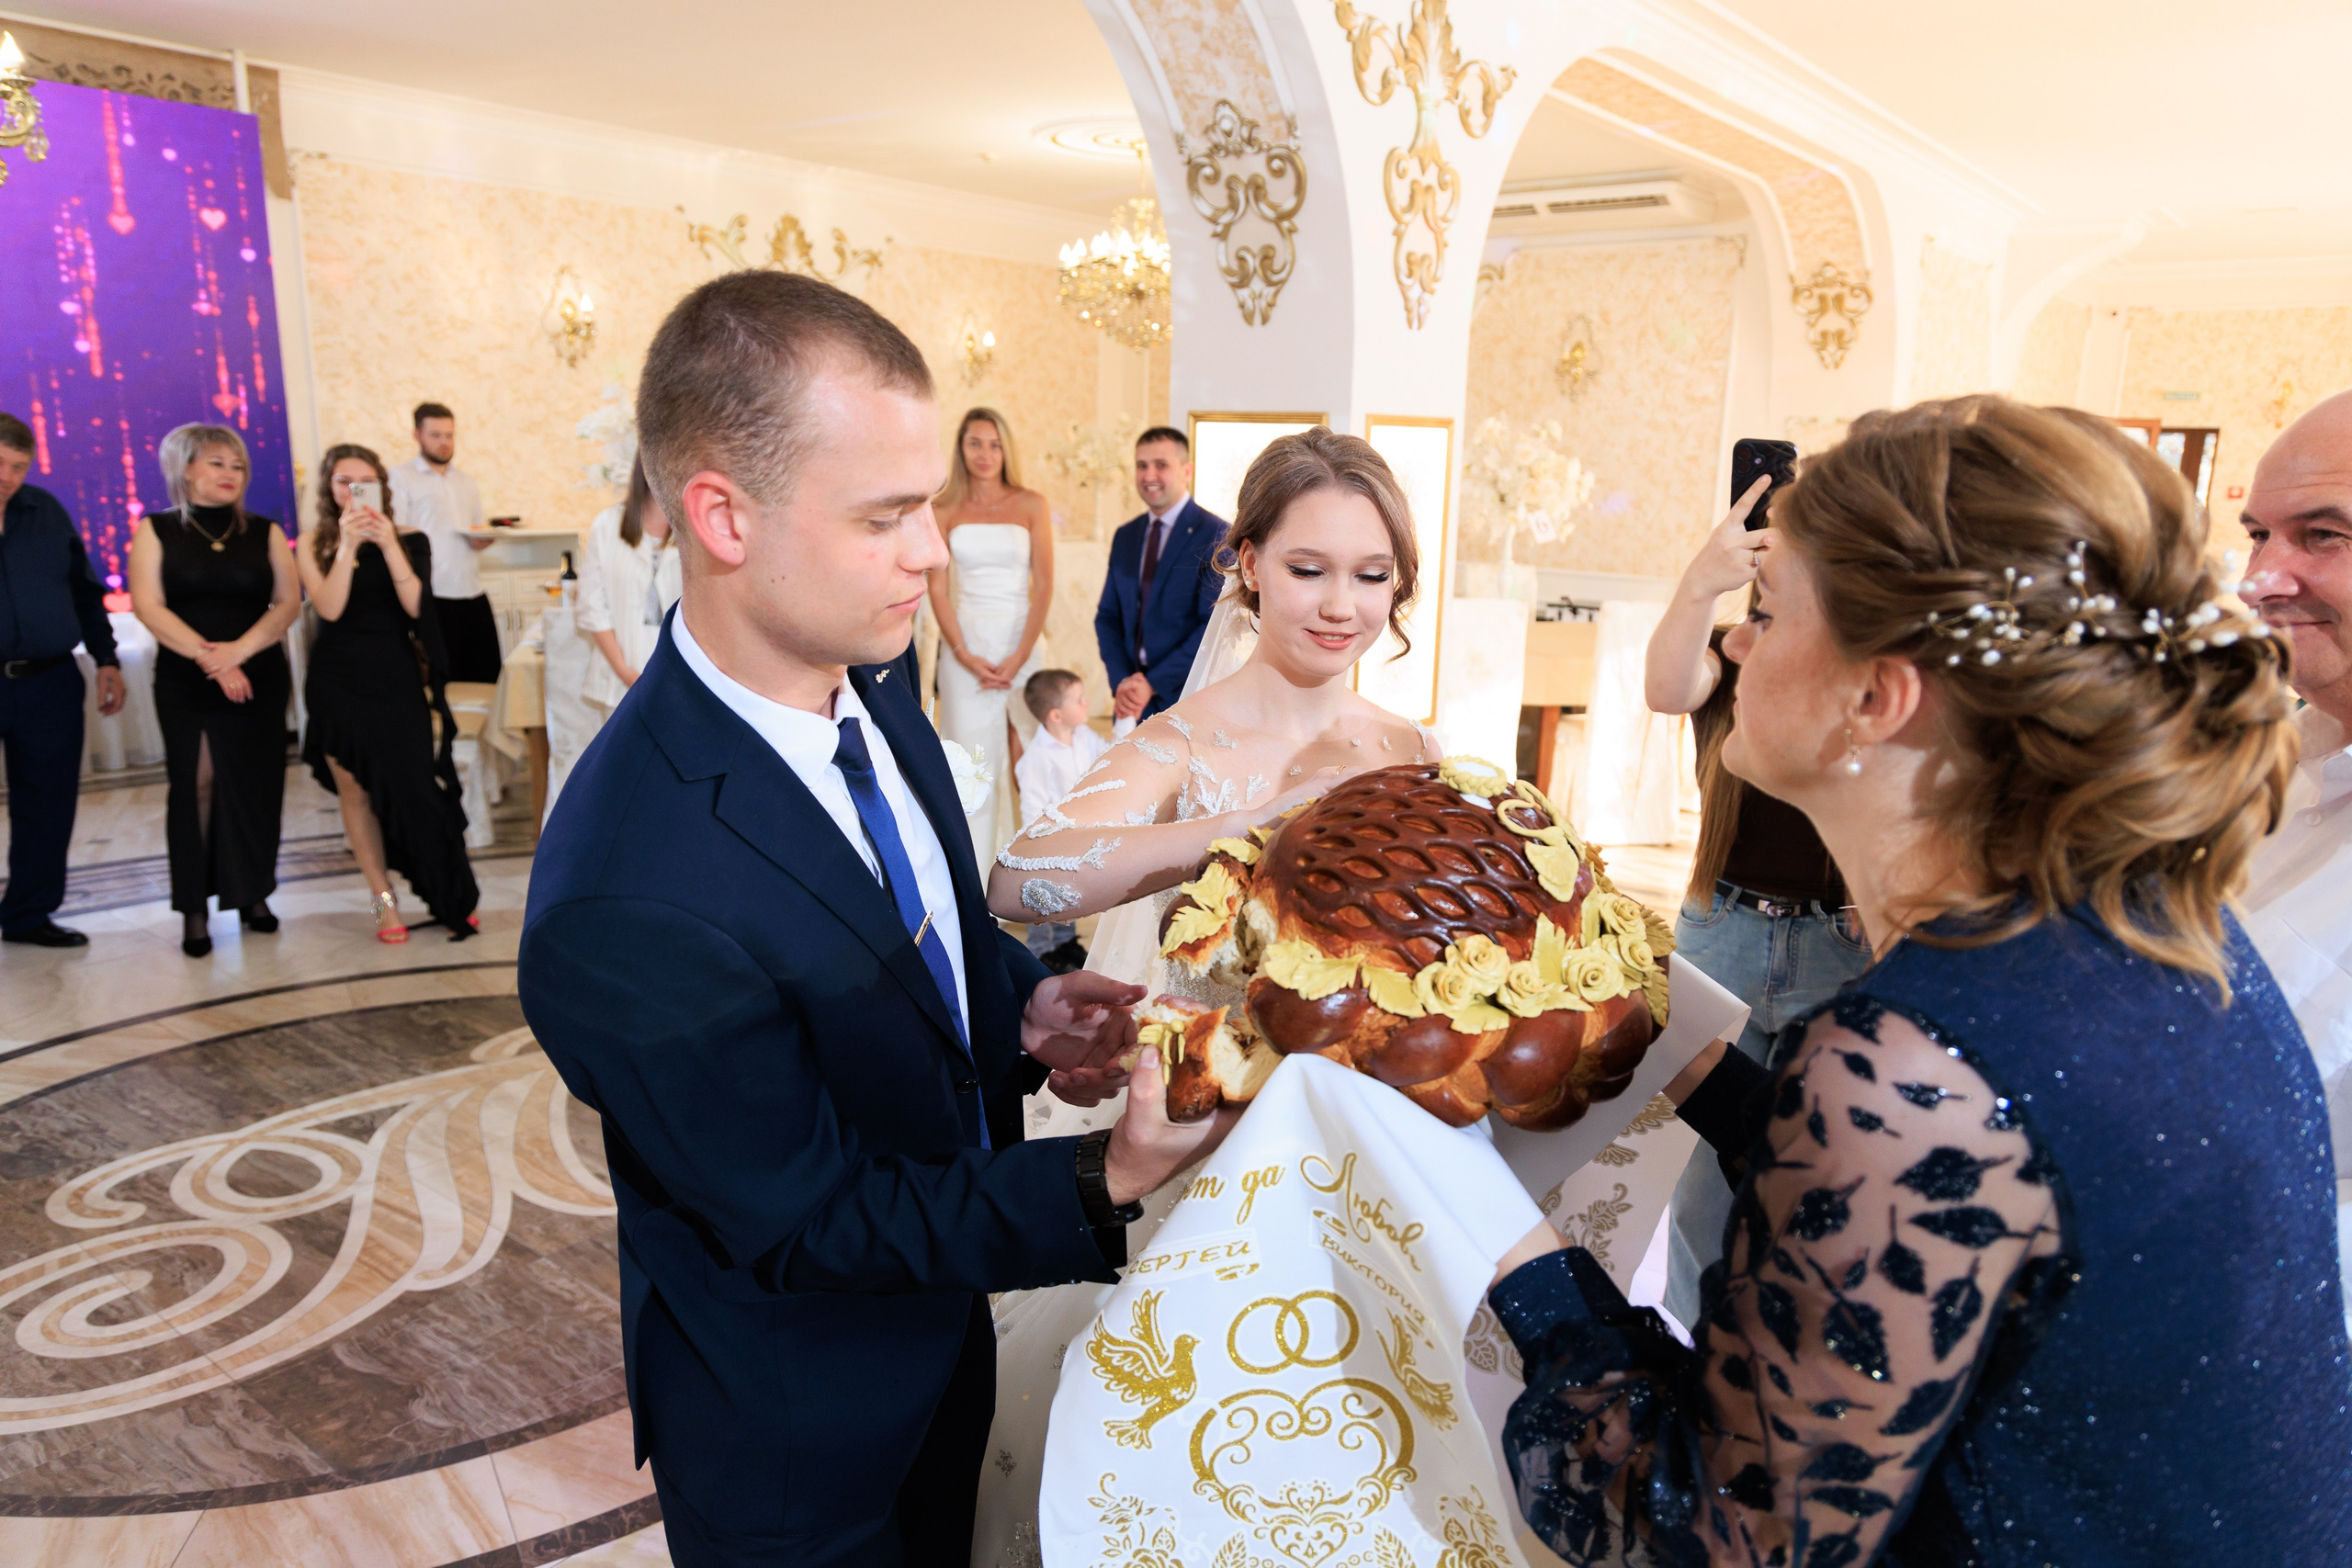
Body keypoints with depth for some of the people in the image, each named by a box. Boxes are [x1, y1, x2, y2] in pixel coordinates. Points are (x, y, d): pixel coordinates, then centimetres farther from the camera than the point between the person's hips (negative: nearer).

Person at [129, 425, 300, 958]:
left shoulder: (264, 533, 8)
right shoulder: (156, 531, 4)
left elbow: (288, 601, 0)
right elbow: (148, 605, -6)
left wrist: (239, 649, -14)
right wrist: (208, 657, -16)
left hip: (259, 679, 1)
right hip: (184, 683, -1)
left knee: (255, 787, 2)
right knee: (192, 786, -3)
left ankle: (253, 894, 15)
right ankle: (194, 909, 1)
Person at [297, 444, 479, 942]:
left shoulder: (407, 539, 2)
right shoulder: (315, 544, 3)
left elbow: (415, 605, -11)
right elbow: (329, 607, -12)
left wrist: (388, 545, -20)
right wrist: (348, 546, -19)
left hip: (395, 679, -1)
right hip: (339, 681, 1)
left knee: (412, 787, -5)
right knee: (356, 790, 4)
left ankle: (455, 899, 8)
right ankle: (384, 900, 14)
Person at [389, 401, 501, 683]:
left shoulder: (466, 480, 21)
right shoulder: (400, 478, 3)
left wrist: (484, 538, 2)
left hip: (474, 597, 5)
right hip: (434, 598, -5)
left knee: (488, 677, 1)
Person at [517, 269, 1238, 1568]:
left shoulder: (869, 686, -11)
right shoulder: (627, 904, -37)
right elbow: (803, 1219, -25)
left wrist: (1023, 1005, -13)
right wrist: (1101, 1184, -31)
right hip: (799, 1445, -6)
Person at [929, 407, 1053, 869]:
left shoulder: (1031, 505, 3)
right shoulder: (946, 510, 5)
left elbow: (1044, 585, -2)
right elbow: (937, 588, 2)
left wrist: (1019, 657, -10)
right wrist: (964, 654, -9)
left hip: (1020, 644, 0)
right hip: (965, 647, 1)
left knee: (1024, 758, -1)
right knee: (972, 758, 2)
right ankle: (973, 865, 10)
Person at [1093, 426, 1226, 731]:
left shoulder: (1216, 535, -7)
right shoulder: (1125, 536, 13)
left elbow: (1216, 626, -14)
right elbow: (1107, 616, 11)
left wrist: (1152, 684, -14)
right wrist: (1121, 682, -6)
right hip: (1132, 704, 5)